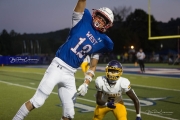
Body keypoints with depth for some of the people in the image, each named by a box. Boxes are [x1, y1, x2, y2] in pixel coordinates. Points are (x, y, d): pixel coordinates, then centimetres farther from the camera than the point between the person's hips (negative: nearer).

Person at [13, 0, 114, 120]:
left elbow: (93, 67, 14)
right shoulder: (84, 20, 1)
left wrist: (86, 84, 2)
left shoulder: (101, 42, 10)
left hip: (70, 74, 5)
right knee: (37, 101, -9)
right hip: (58, 67, -5)